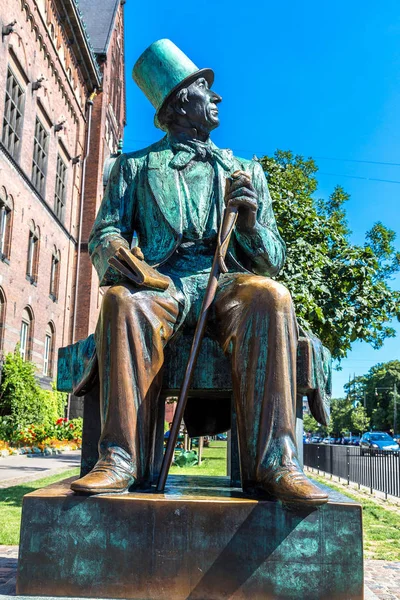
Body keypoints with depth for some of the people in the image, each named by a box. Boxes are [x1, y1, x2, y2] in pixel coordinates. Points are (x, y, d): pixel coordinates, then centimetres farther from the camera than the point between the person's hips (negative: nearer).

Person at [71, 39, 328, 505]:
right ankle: (123, 459, -35)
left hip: (229, 282, 1)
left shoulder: (246, 172, 26)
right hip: (163, 283, -1)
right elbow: (104, 233, 11)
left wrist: (249, 222, -4)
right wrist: (115, 251, -16)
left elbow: (273, 260, 19)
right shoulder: (135, 166, 23)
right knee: (123, 300, -36)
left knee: (270, 296, -34)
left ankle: (271, 463, -37)